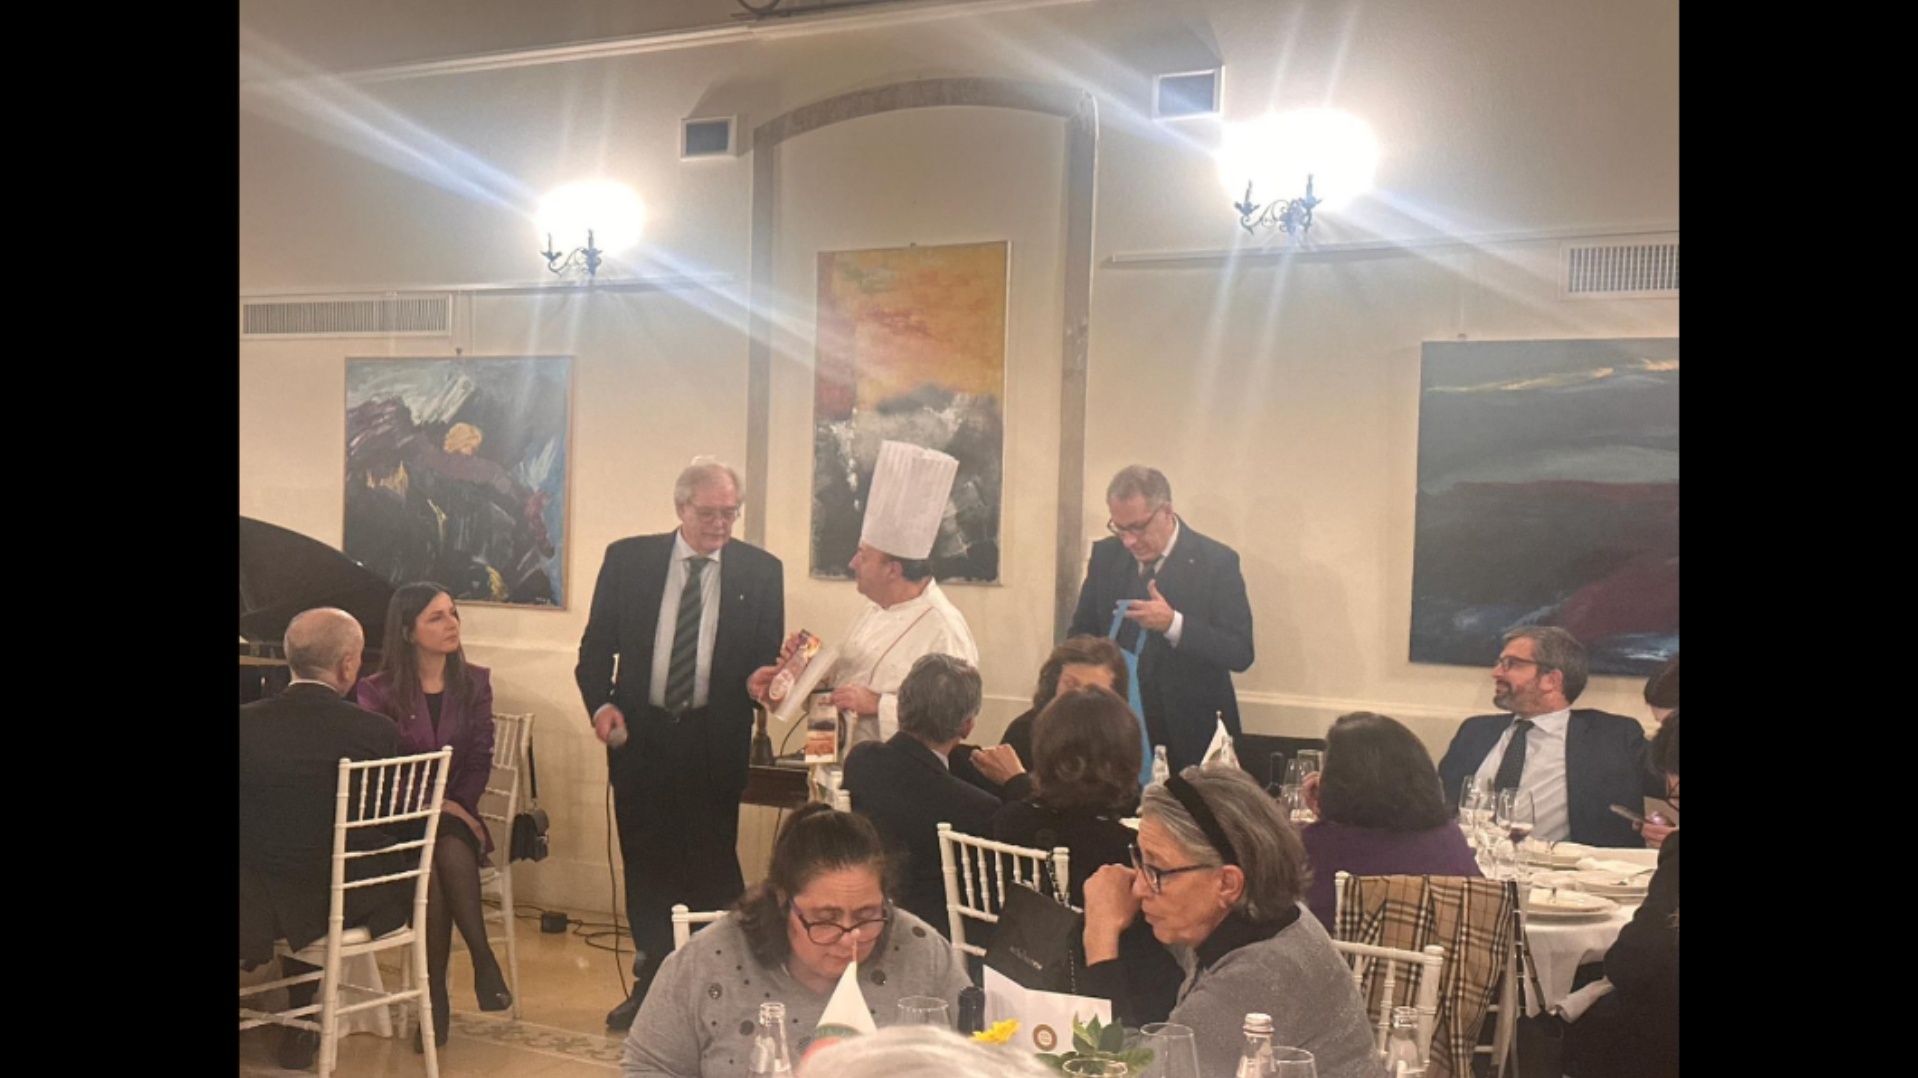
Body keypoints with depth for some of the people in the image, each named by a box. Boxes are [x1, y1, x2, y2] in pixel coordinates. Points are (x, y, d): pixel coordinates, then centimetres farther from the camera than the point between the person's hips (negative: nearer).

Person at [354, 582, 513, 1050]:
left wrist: (457, 805, -13)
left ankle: (436, 995, -29)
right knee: (431, 862, -34)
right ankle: (482, 959, -26)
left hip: (455, 814, 1)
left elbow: (480, 758, 6)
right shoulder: (378, 691, 3)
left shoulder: (474, 682, 10)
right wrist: (430, 805, -18)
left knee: (450, 850, -33)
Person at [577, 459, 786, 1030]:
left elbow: (766, 658, 5)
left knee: (712, 871, -1)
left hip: (716, 742, -2)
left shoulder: (760, 570, 1)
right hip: (639, 736, 2)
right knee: (646, 868, 11)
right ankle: (652, 983, 26)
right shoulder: (627, 559, 3)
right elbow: (596, 645, 7)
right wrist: (600, 703, -9)